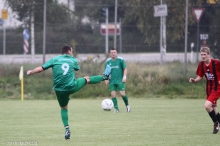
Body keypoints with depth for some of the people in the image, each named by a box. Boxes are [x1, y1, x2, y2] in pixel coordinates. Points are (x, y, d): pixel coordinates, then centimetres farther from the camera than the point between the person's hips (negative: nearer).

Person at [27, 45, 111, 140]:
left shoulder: (54, 59, 3)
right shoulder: (73, 60, 5)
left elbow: (41, 69, -1)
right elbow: (77, 69, 27)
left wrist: (30, 72, 15)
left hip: (59, 89, 1)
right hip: (72, 87, -1)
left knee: (64, 108, 19)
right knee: (87, 79, 23)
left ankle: (67, 129, 8)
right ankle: (104, 77, 47)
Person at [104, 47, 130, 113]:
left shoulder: (120, 60, -2)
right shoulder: (108, 61, 8)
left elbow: (125, 69, -1)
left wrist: (124, 76, -13)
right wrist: (106, 79, 4)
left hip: (120, 80, -3)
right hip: (112, 81, 3)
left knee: (122, 94, -12)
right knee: (113, 94, -7)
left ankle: (127, 105, 13)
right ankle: (116, 109, 0)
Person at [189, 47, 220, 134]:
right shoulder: (201, 65, -2)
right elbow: (200, 77, 7)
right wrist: (194, 80, -13)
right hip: (209, 88, 7)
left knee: (207, 105, -20)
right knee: (213, 108, 15)